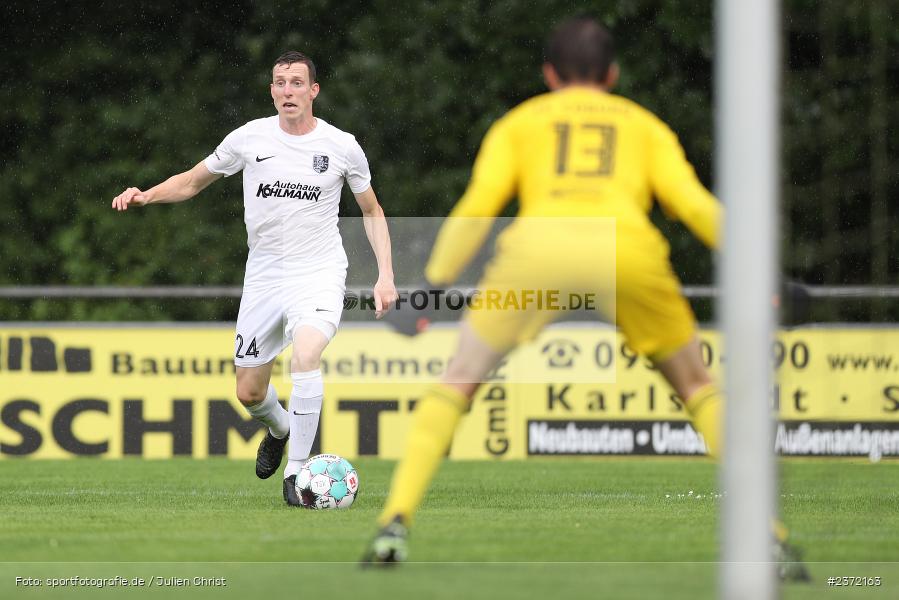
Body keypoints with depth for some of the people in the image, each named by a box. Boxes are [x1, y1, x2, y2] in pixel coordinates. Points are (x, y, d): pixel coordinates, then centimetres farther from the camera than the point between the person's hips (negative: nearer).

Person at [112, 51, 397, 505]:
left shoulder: (341, 146, -3)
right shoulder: (249, 139, -1)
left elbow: (372, 211, 10)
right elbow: (192, 181, 12)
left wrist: (385, 276, 1)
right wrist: (145, 195, -6)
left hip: (319, 275, -3)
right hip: (263, 276, 3)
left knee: (305, 354, -31)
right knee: (249, 393, 7)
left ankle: (295, 472, -21)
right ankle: (279, 428, 45)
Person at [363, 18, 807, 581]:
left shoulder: (519, 123, 29)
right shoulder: (645, 126, 31)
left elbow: (476, 207, 13)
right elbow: (695, 203, 14)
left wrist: (433, 286, 11)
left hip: (537, 244, -1)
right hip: (628, 248, 1)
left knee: (457, 382, 16)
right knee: (698, 385, 20)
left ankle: (396, 523, 2)